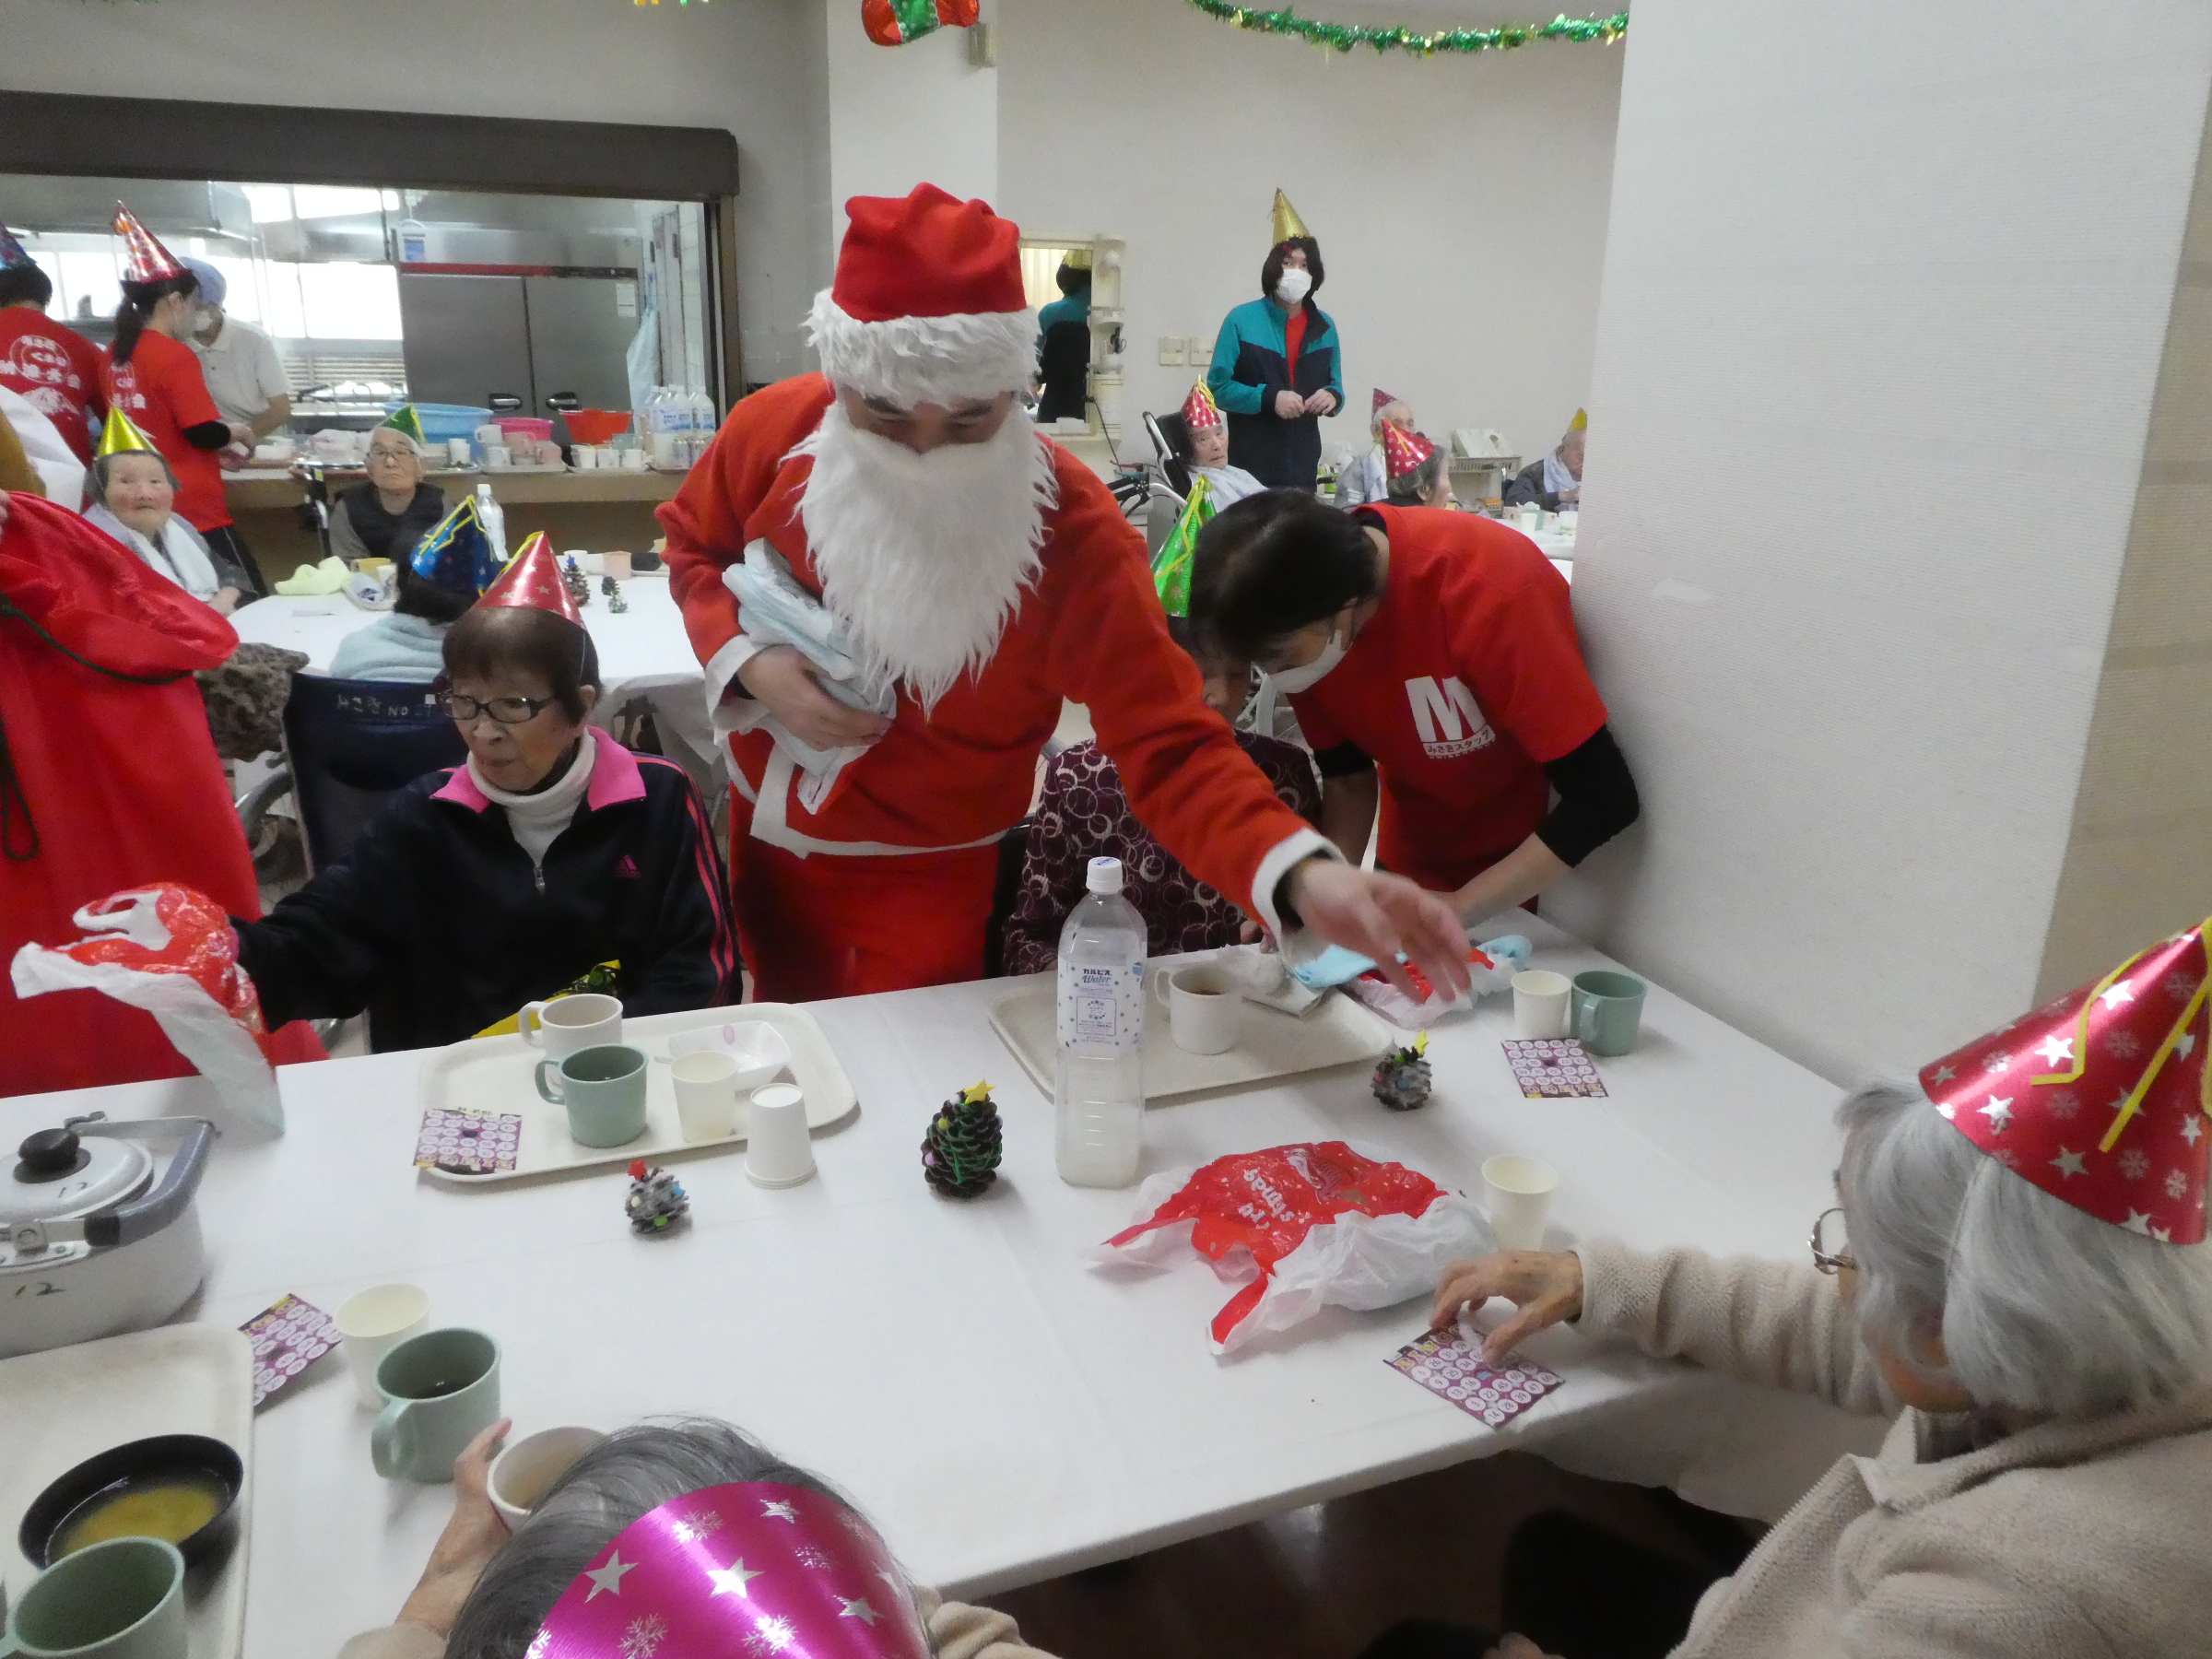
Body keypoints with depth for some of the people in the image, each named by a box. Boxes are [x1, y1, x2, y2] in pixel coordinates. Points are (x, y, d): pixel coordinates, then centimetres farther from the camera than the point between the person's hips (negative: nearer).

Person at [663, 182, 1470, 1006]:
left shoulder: (1074, 531, -29)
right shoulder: (775, 428, -17)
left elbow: (1169, 747, -33)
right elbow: (694, 546, 4)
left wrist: (1302, 875, -51)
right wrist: (746, 663, -17)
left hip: (925, 879, -4)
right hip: (764, 834, 5)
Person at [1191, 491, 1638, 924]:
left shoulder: (1489, 591, -35)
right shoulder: (1308, 623, -19)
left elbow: (1602, 798, -32)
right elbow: (1347, 773, -6)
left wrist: (1455, 910, -32)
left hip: (1538, 878, -4)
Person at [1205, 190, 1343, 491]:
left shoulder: (1324, 327, 12)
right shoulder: (1242, 320, 0)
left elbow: (1335, 386, 19)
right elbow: (1218, 387, -4)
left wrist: (1333, 396, -5)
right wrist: (1268, 398, -17)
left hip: (1303, 466, 4)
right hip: (1250, 463, -4)